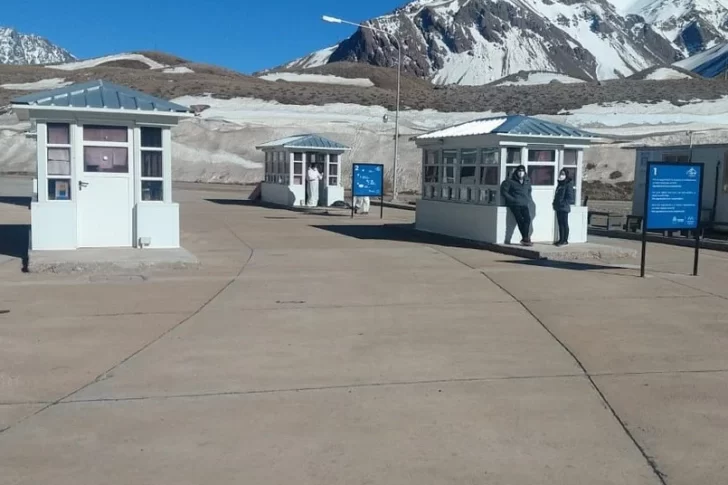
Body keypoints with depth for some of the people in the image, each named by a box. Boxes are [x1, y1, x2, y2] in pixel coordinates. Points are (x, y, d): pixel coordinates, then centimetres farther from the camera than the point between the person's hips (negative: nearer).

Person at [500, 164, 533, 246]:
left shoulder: (527, 182, 18)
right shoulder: (510, 181, 2)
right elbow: (503, 191, -1)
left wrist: (529, 199, 15)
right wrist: (512, 199, -9)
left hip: (524, 204, 4)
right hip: (514, 204, -4)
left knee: (527, 218, -20)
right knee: (520, 220, -18)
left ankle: (525, 238, -17)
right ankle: (526, 238, -13)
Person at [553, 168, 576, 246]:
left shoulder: (568, 184, -9)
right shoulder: (560, 184, 15)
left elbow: (570, 197, -13)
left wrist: (563, 203, -18)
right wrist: (555, 203, 12)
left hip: (564, 208, -8)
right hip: (558, 207, 8)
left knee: (564, 224, -3)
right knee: (560, 224, 11)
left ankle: (565, 240, 2)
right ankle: (561, 239, 16)